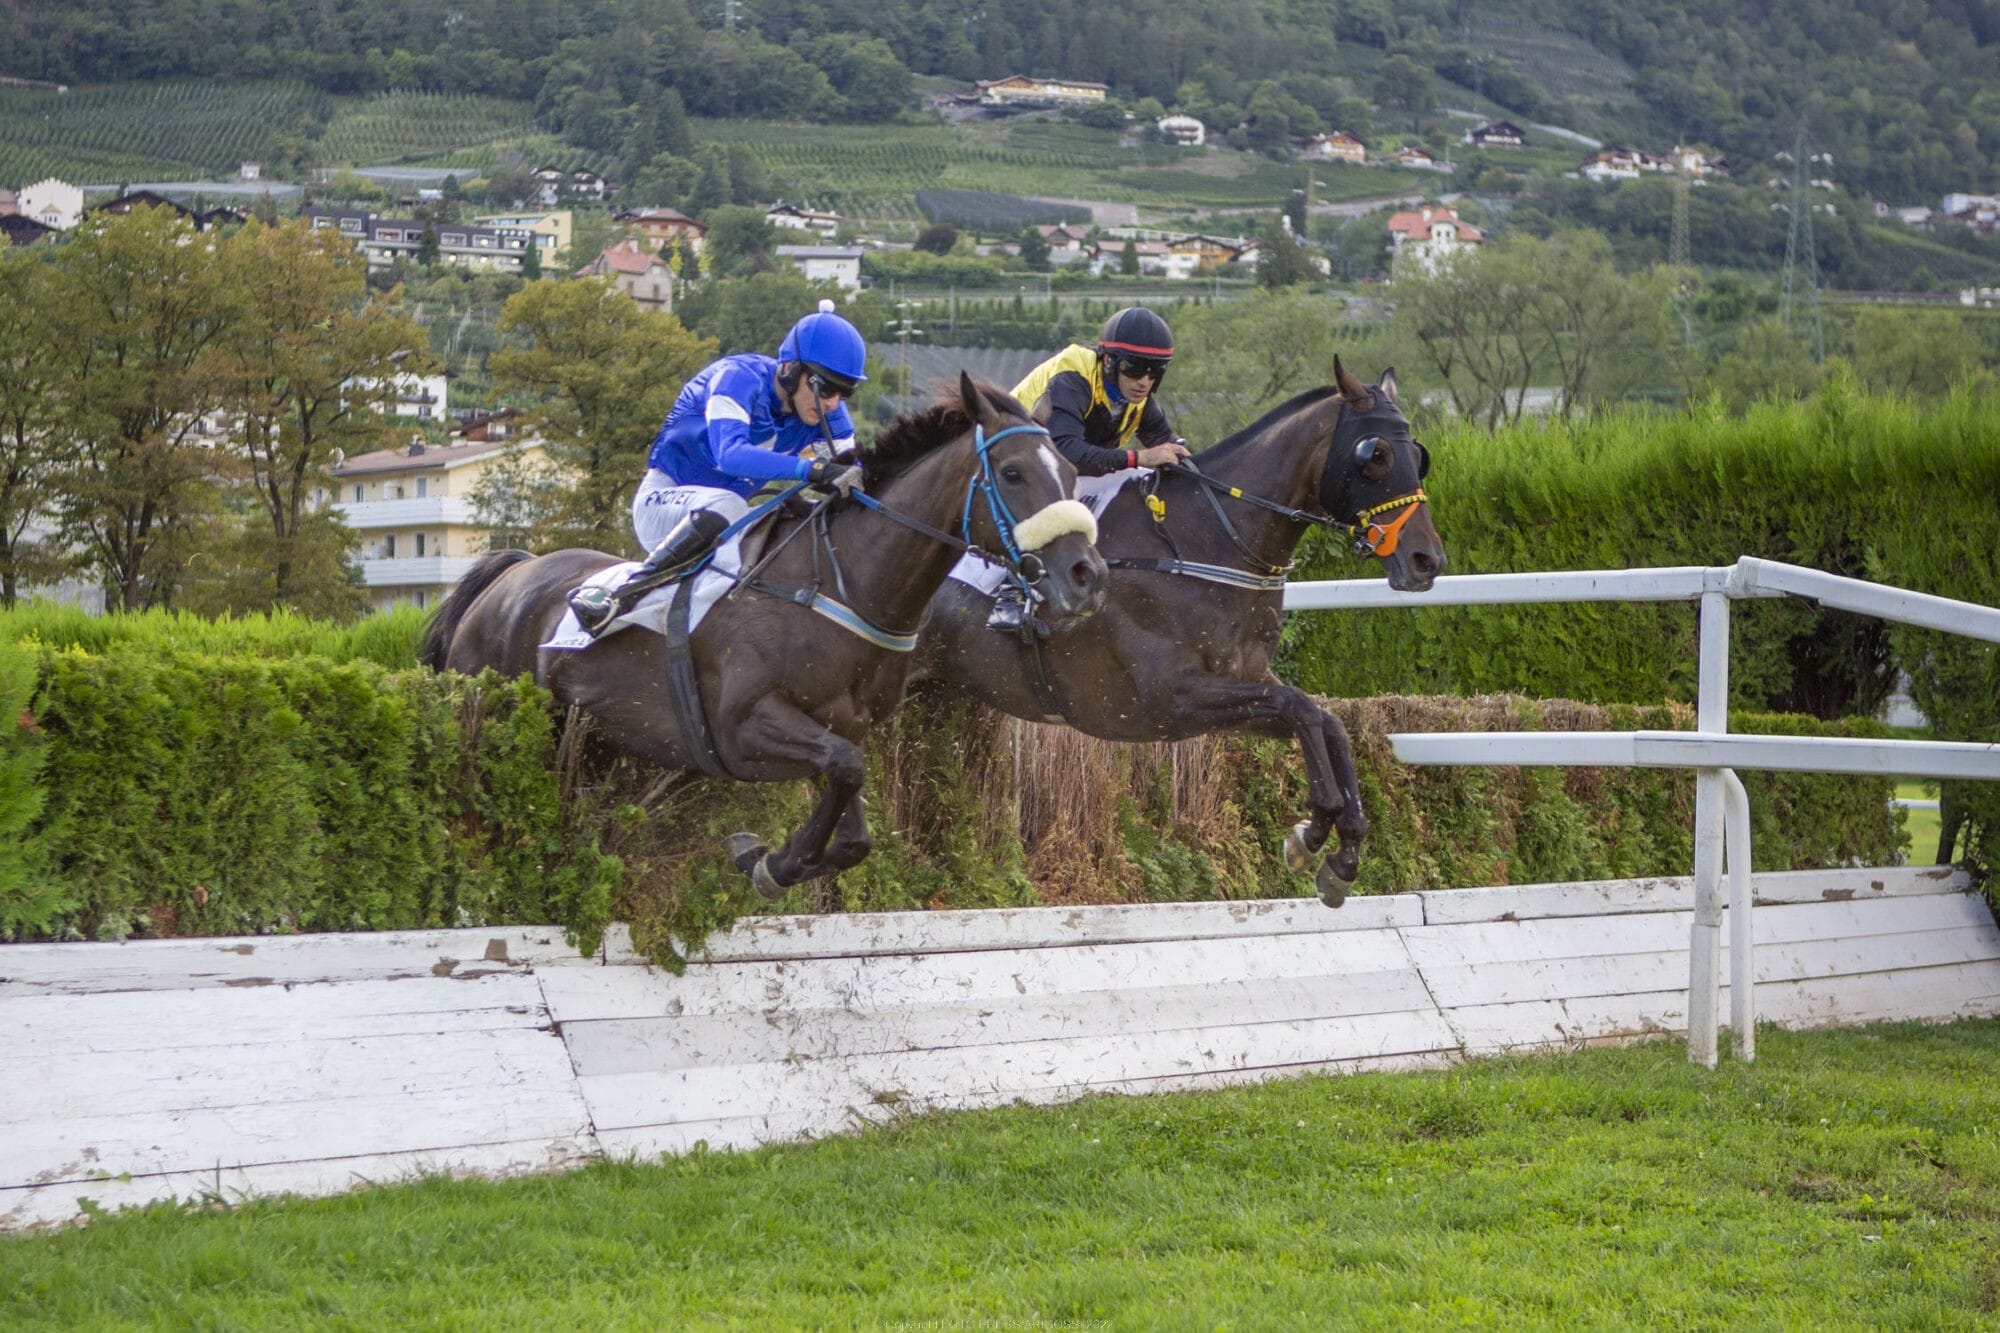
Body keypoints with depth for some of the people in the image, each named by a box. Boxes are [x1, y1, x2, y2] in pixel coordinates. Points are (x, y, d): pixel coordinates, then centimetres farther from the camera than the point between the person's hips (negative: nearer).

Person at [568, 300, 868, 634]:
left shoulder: (828, 413, -4)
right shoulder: (739, 378, -24)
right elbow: (730, 453, -40)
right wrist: (810, 469, -51)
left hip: (723, 513, 8)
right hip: (662, 503, -8)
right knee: (723, 506, -38)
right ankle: (617, 596, -37)